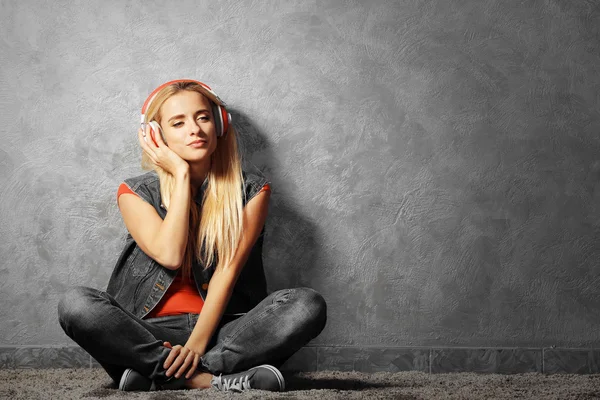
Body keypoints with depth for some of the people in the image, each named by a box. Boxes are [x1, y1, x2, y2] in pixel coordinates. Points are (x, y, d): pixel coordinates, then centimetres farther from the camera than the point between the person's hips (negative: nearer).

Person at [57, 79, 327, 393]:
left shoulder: (251, 190, 4)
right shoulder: (135, 192, 4)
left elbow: (228, 270, -7)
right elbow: (169, 256, -14)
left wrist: (198, 344, -19)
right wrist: (181, 175, -9)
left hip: (222, 329, 1)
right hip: (149, 332, 0)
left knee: (307, 304, -26)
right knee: (75, 303, -28)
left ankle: (157, 373, -26)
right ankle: (211, 378, -30)